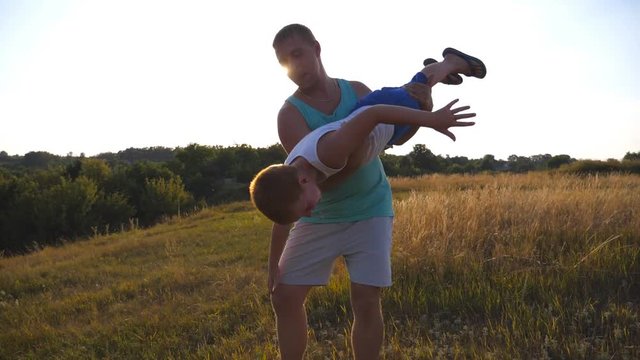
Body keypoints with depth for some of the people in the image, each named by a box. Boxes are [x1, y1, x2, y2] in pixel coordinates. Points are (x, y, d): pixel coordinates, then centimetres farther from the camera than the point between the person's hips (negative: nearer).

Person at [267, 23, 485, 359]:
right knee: (284, 297, -1)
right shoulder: (290, 114, -15)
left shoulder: (356, 90, -3)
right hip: (319, 217, 0)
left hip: (369, 211, 1)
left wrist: (421, 100, -14)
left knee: (366, 301, -7)